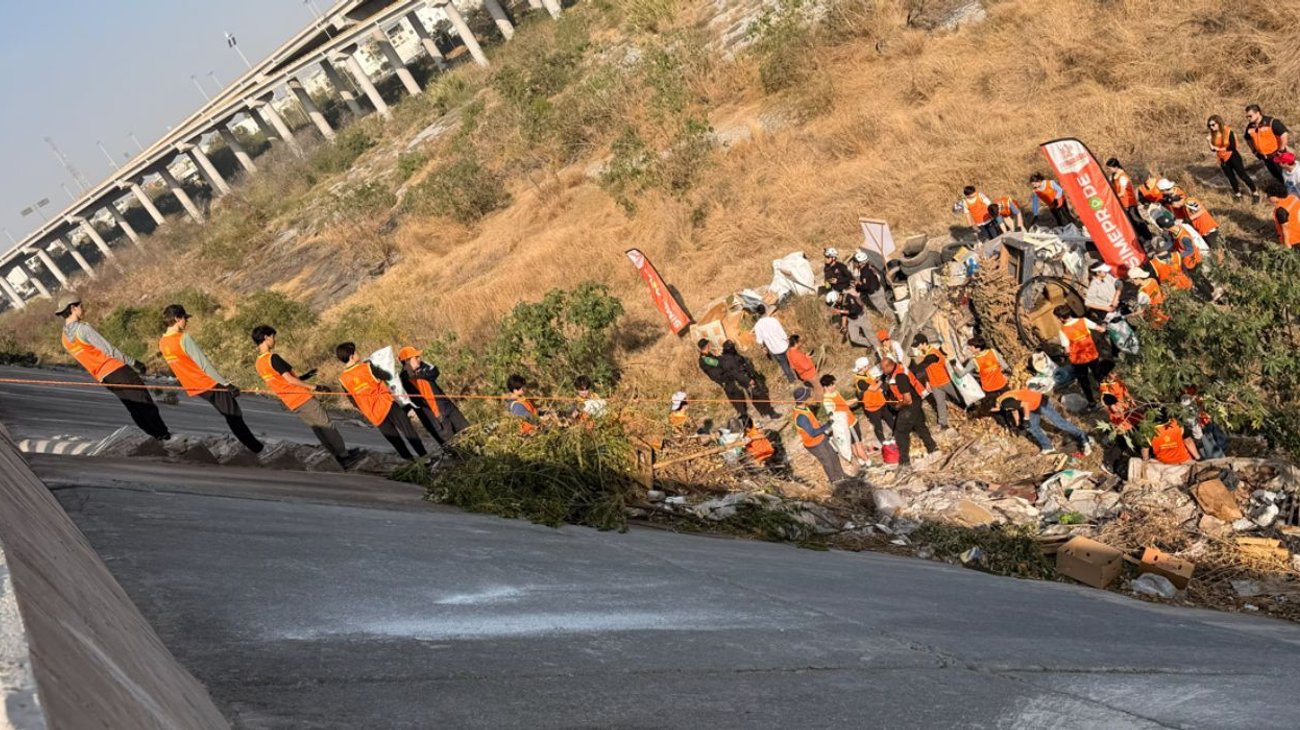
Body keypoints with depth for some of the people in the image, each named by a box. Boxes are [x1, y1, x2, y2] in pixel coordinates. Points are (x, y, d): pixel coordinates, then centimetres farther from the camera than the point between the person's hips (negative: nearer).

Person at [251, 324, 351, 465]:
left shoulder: (257, 365, 7)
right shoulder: (273, 358, -20)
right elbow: (290, 380, -23)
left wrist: (303, 377, 20)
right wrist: (314, 387, -17)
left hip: (291, 405, 8)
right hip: (302, 399, -8)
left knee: (317, 429, 16)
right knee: (327, 425, 5)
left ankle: (340, 458, 20)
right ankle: (345, 456, 12)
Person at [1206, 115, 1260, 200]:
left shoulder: (1228, 132, -18)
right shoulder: (1213, 134, -4)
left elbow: (1233, 147, -19)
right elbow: (1213, 149, -2)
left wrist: (1220, 149, -18)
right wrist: (1210, 142, -20)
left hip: (1233, 157, -5)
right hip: (1223, 159, 5)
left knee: (1242, 175, 1)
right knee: (1231, 177, 16)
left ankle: (1255, 192, 14)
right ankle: (1238, 194, 32)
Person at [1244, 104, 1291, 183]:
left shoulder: (1271, 122, -25)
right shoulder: (1250, 127, -4)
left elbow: (1284, 134, -28)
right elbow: (1248, 139, 17)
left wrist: (1281, 150, -21)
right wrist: (1255, 151, 13)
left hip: (1278, 155, -6)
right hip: (1265, 157, 7)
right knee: (1276, 175, 19)